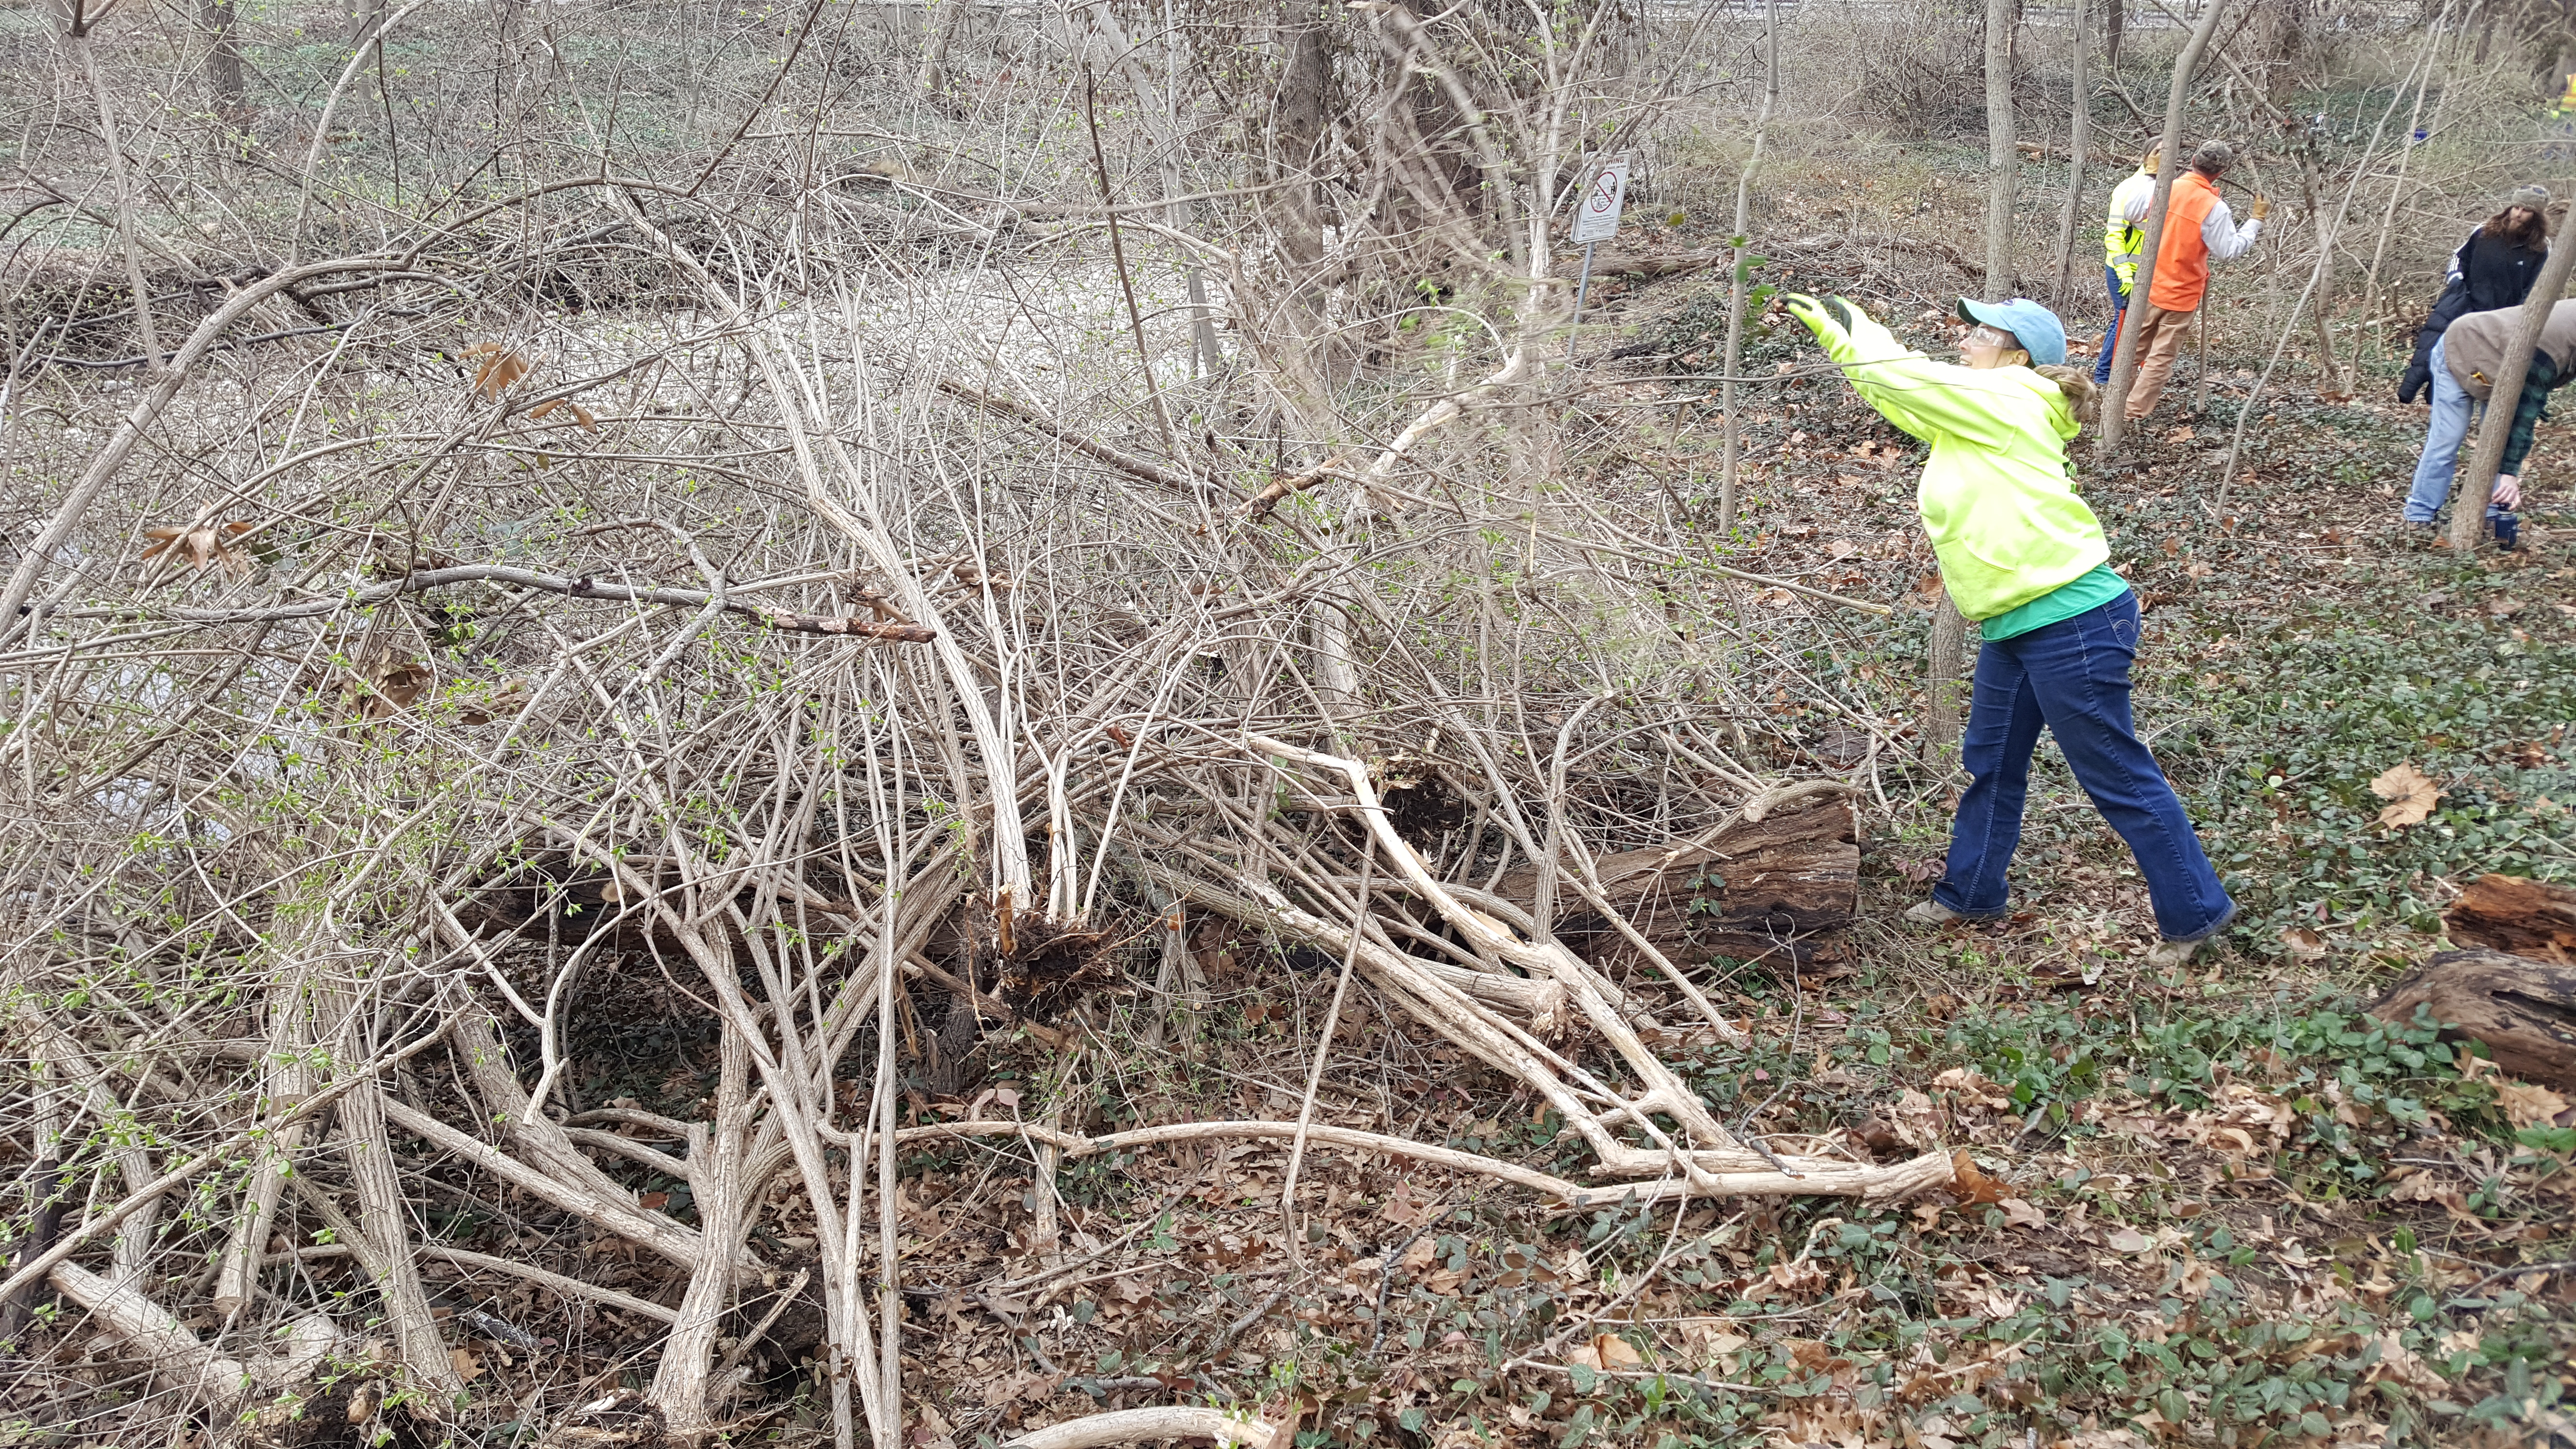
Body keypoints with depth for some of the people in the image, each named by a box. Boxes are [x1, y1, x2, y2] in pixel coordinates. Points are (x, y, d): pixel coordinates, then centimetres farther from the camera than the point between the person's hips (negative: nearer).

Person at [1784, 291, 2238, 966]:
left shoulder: (2004, 403, -13)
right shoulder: (1974, 415, 14)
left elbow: (1896, 374, -13)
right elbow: (1899, 389, 24)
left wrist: (1855, 324, 5)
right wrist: (1831, 329, 20)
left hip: (2072, 623, -10)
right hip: (2017, 626, 10)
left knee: (2116, 775, -1)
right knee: (1990, 763, 21)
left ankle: (2196, 911, 11)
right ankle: (1971, 892, 36)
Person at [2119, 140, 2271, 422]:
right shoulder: (2214, 208, -20)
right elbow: (2231, 250, -15)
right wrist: (2256, 220, -7)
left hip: (2151, 286, 5)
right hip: (2182, 293, -5)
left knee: (2135, 347, 19)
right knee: (2162, 357, 3)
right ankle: (2134, 413, 3)